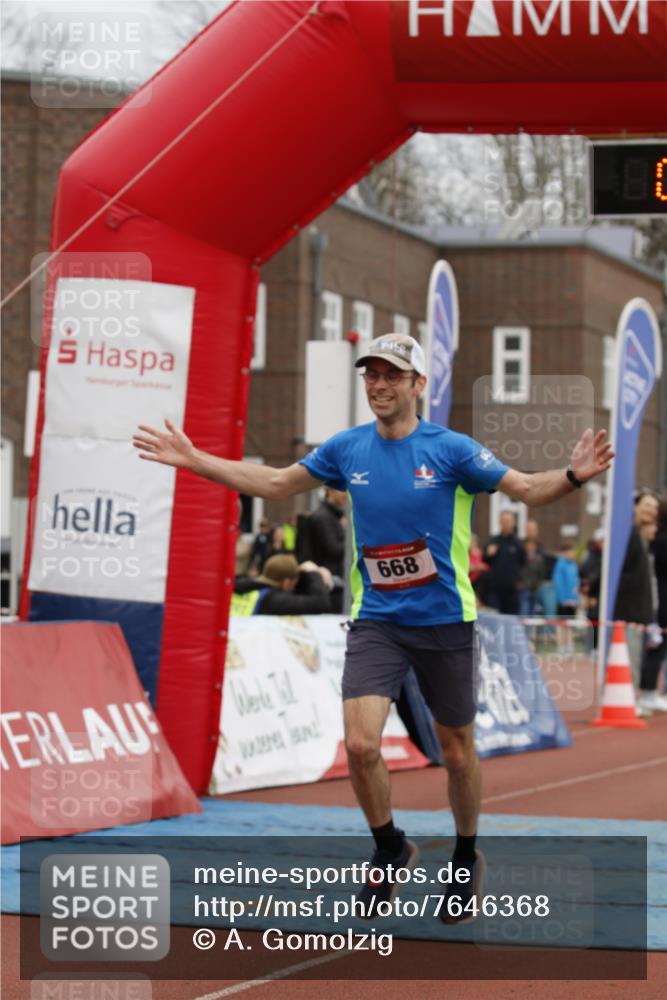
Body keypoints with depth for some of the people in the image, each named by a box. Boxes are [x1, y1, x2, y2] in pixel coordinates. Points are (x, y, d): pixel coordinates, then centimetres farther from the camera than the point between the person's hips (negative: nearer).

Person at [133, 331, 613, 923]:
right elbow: (275, 484, 14)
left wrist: (574, 475, -32)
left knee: (457, 751, 9)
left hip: (445, 621, -2)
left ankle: (467, 861, 33)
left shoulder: (451, 450, -9)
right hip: (375, 622, 2)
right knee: (360, 745, -12)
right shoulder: (347, 449, 2)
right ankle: (392, 851, 14)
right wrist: (194, 460, 11)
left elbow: (526, 489, -11)